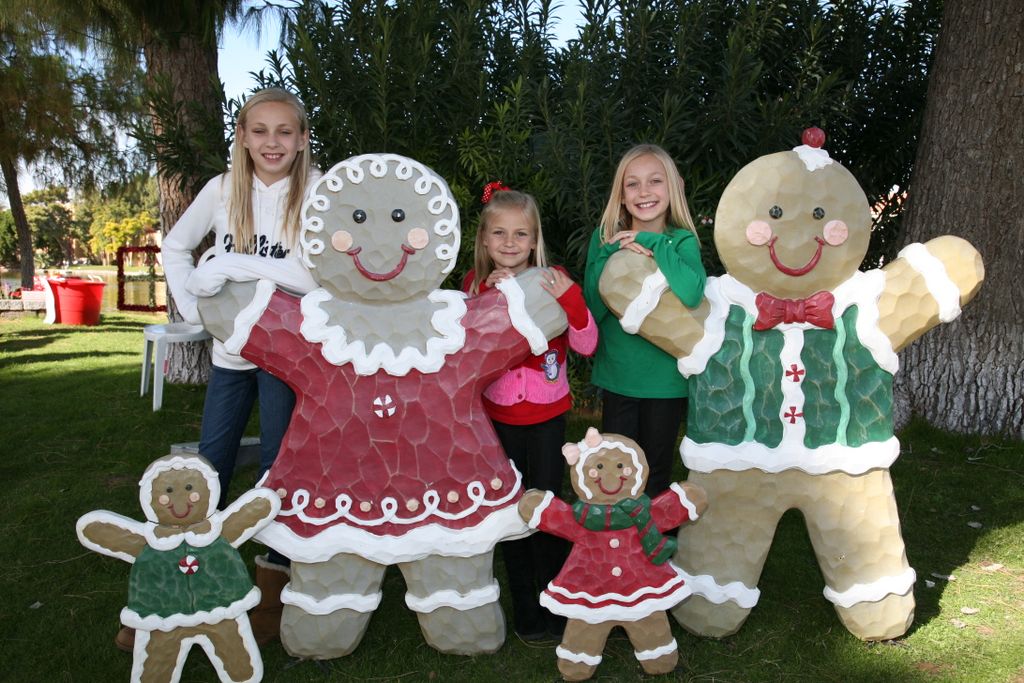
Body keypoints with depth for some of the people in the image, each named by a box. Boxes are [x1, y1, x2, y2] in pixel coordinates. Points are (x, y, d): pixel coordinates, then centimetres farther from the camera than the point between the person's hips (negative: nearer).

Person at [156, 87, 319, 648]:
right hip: (231, 347, 4)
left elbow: (317, 276, -23)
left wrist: (232, 260, -18)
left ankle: (274, 577, 23)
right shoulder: (224, 189, 1)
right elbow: (175, 248, 15)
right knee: (208, 466, 10)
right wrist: (192, 307, 3)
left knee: (278, 465, 5)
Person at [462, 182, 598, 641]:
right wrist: (491, 296, -23)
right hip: (497, 415, 2)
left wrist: (570, 298, -26)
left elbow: (586, 345, -11)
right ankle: (524, 608, 26)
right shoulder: (475, 285, -1)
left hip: (546, 414, -1)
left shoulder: (552, 281, -6)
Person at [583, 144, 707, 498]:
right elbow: (592, 310, -12)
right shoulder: (606, 239, -3)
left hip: (665, 379, -1)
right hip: (617, 375, 2)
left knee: (656, 474, 15)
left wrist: (654, 245, -24)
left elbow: (691, 294, -30)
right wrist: (613, 255, -21)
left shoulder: (682, 241, -9)